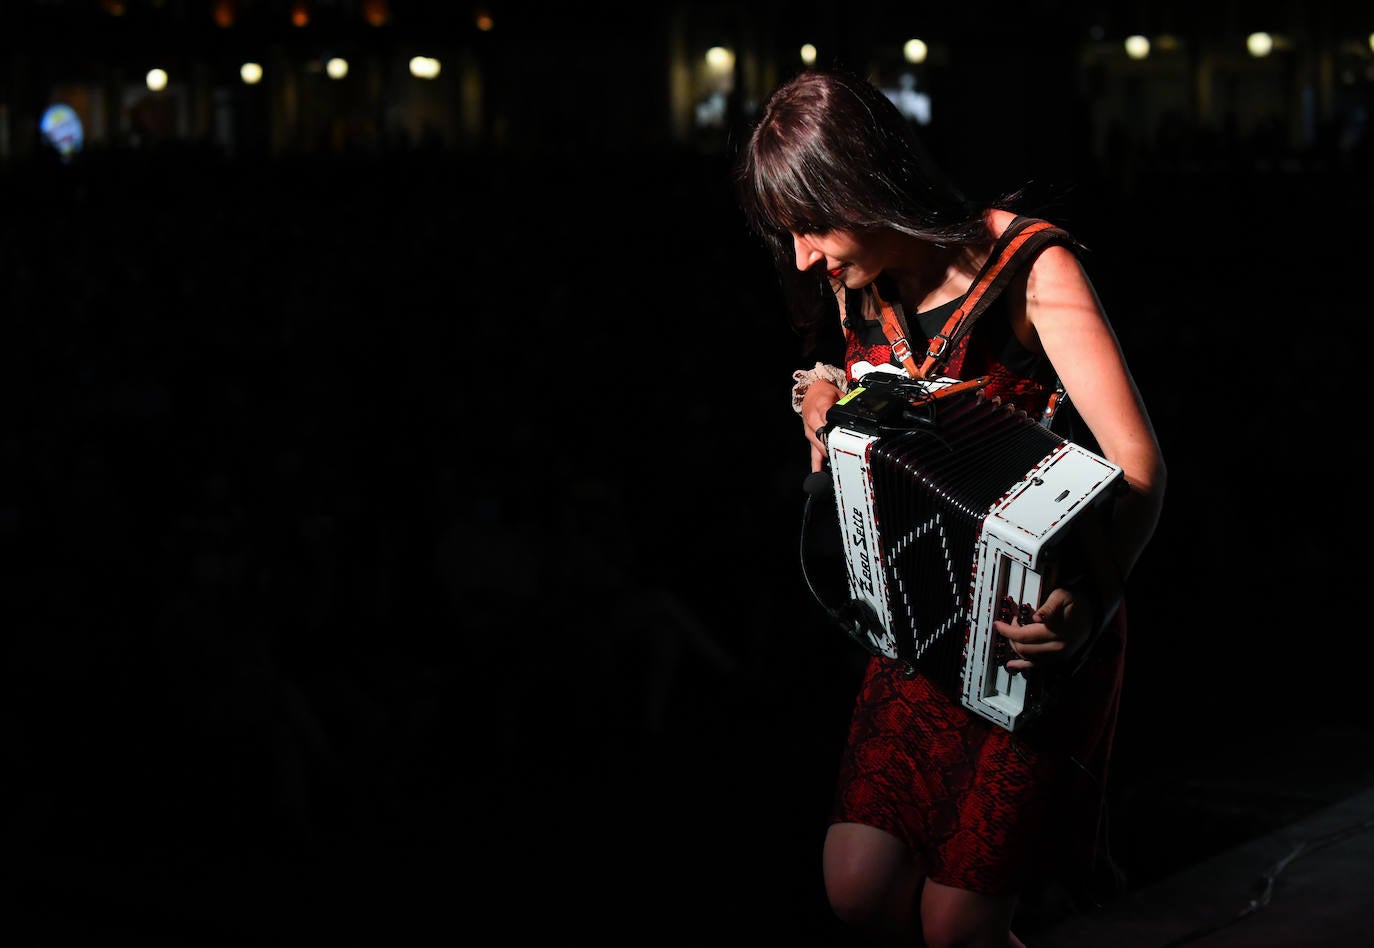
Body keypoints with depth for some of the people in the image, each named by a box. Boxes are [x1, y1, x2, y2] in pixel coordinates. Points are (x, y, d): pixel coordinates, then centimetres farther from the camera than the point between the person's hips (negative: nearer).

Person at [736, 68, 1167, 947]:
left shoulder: (1029, 264, -15)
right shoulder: (859, 288, 5)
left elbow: (1139, 463, -23)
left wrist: (1092, 598, -41)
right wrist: (821, 392, -2)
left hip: (1038, 623, -6)